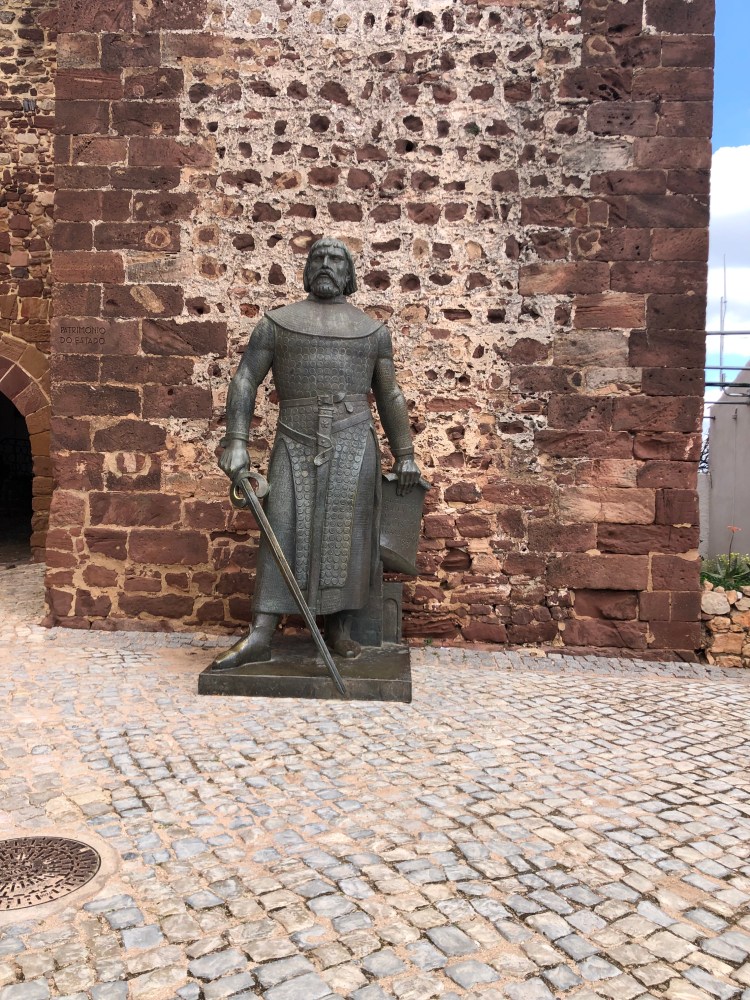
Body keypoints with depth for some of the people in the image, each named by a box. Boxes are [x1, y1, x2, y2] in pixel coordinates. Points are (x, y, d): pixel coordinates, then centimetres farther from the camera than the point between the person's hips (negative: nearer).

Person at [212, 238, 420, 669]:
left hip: (353, 441, 1)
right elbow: (245, 381, 5)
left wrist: (405, 454, 8)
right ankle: (260, 637, -6)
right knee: (282, 529, -5)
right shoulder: (278, 322, 9)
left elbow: (390, 395, 14)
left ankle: (340, 629, 9)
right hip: (296, 441, 0)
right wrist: (237, 443, -6)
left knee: (347, 531, -1)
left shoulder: (372, 329, 13)